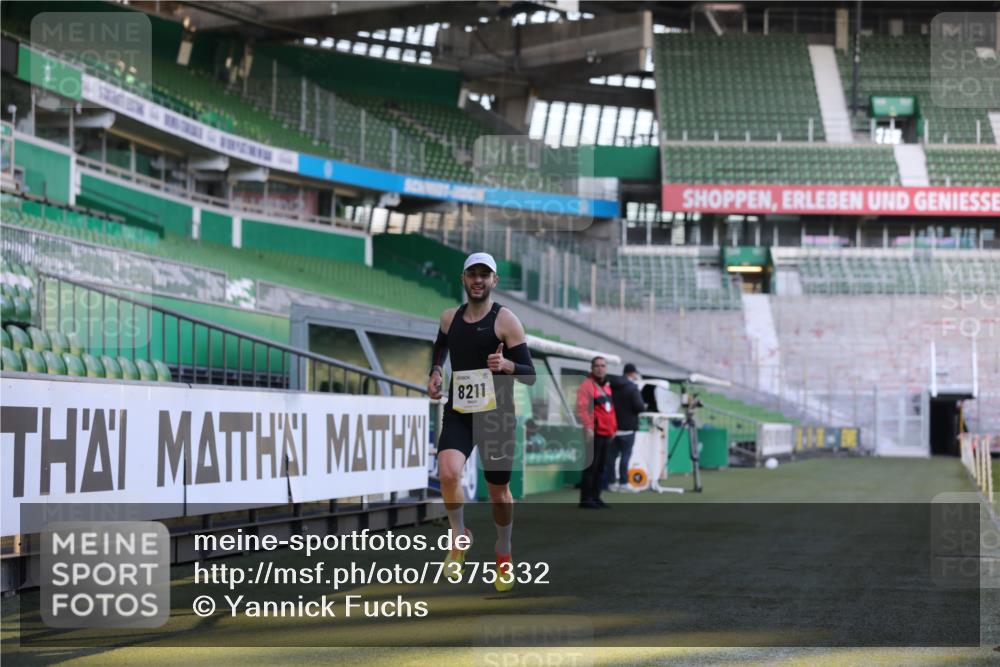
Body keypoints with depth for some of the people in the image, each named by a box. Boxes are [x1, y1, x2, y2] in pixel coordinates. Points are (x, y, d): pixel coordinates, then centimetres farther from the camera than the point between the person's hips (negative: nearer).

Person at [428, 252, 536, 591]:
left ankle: (504, 554, 32)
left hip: (496, 413, -2)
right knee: (448, 472, -23)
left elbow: (529, 374, -7)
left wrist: (506, 365, -27)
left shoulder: (506, 320, -6)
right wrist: (435, 371, 12)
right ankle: (459, 536, 2)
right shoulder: (450, 317, 7)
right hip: (458, 412, 2)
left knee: (498, 489, 8)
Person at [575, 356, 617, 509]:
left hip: (606, 433, 8)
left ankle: (595, 497, 17)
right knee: (591, 466, -8)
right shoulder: (587, 385, -9)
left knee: (601, 467, 11)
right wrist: (588, 427, -25)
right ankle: (586, 499, -4)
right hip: (594, 433, -8)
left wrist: (613, 427, 18)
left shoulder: (607, 386, 18)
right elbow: (581, 408, -18)